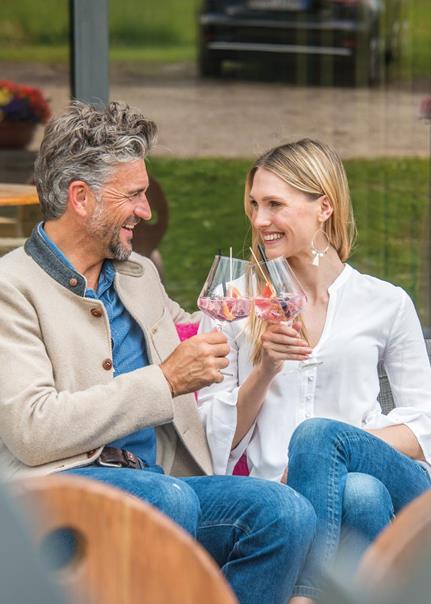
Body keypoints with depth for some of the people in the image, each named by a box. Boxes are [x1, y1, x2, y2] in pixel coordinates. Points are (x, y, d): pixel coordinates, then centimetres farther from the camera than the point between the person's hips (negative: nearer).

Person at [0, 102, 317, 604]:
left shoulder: (139, 275, 22)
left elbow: (184, 329, 44)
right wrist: (165, 380, -13)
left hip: (151, 481, 7)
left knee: (286, 512, -20)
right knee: (168, 497, -37)